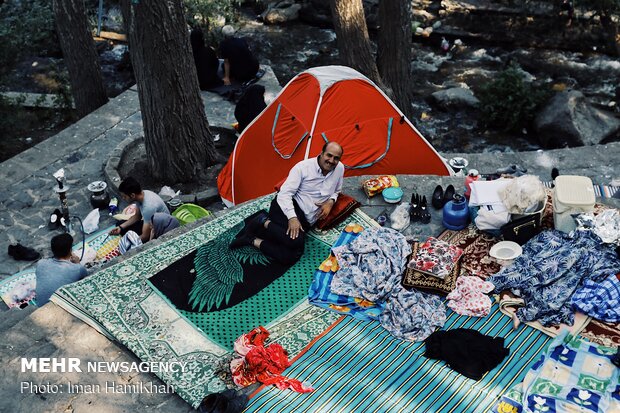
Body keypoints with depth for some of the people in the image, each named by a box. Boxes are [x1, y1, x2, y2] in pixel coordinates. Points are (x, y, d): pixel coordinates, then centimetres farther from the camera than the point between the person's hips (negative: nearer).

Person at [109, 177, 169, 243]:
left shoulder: (148, 207, -37)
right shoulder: (141, 194, -11)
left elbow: (145, 236, -30)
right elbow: (137, 216, 9)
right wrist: (120, 227, -2)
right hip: (150, 222, 9)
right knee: (120, 223, 7)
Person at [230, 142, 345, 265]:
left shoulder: (339, 168, 7)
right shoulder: (303, 166, -8)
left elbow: (336, 191, 27)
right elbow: (284, 193, -13)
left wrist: (331, 202, 3)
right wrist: (292, 218, -27)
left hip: (305, 220, 5)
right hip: (291, 206, -5)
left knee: (291, 257, -24)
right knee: (295, 240, -38)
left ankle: (252, 240, -11)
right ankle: (263, 221, -13)